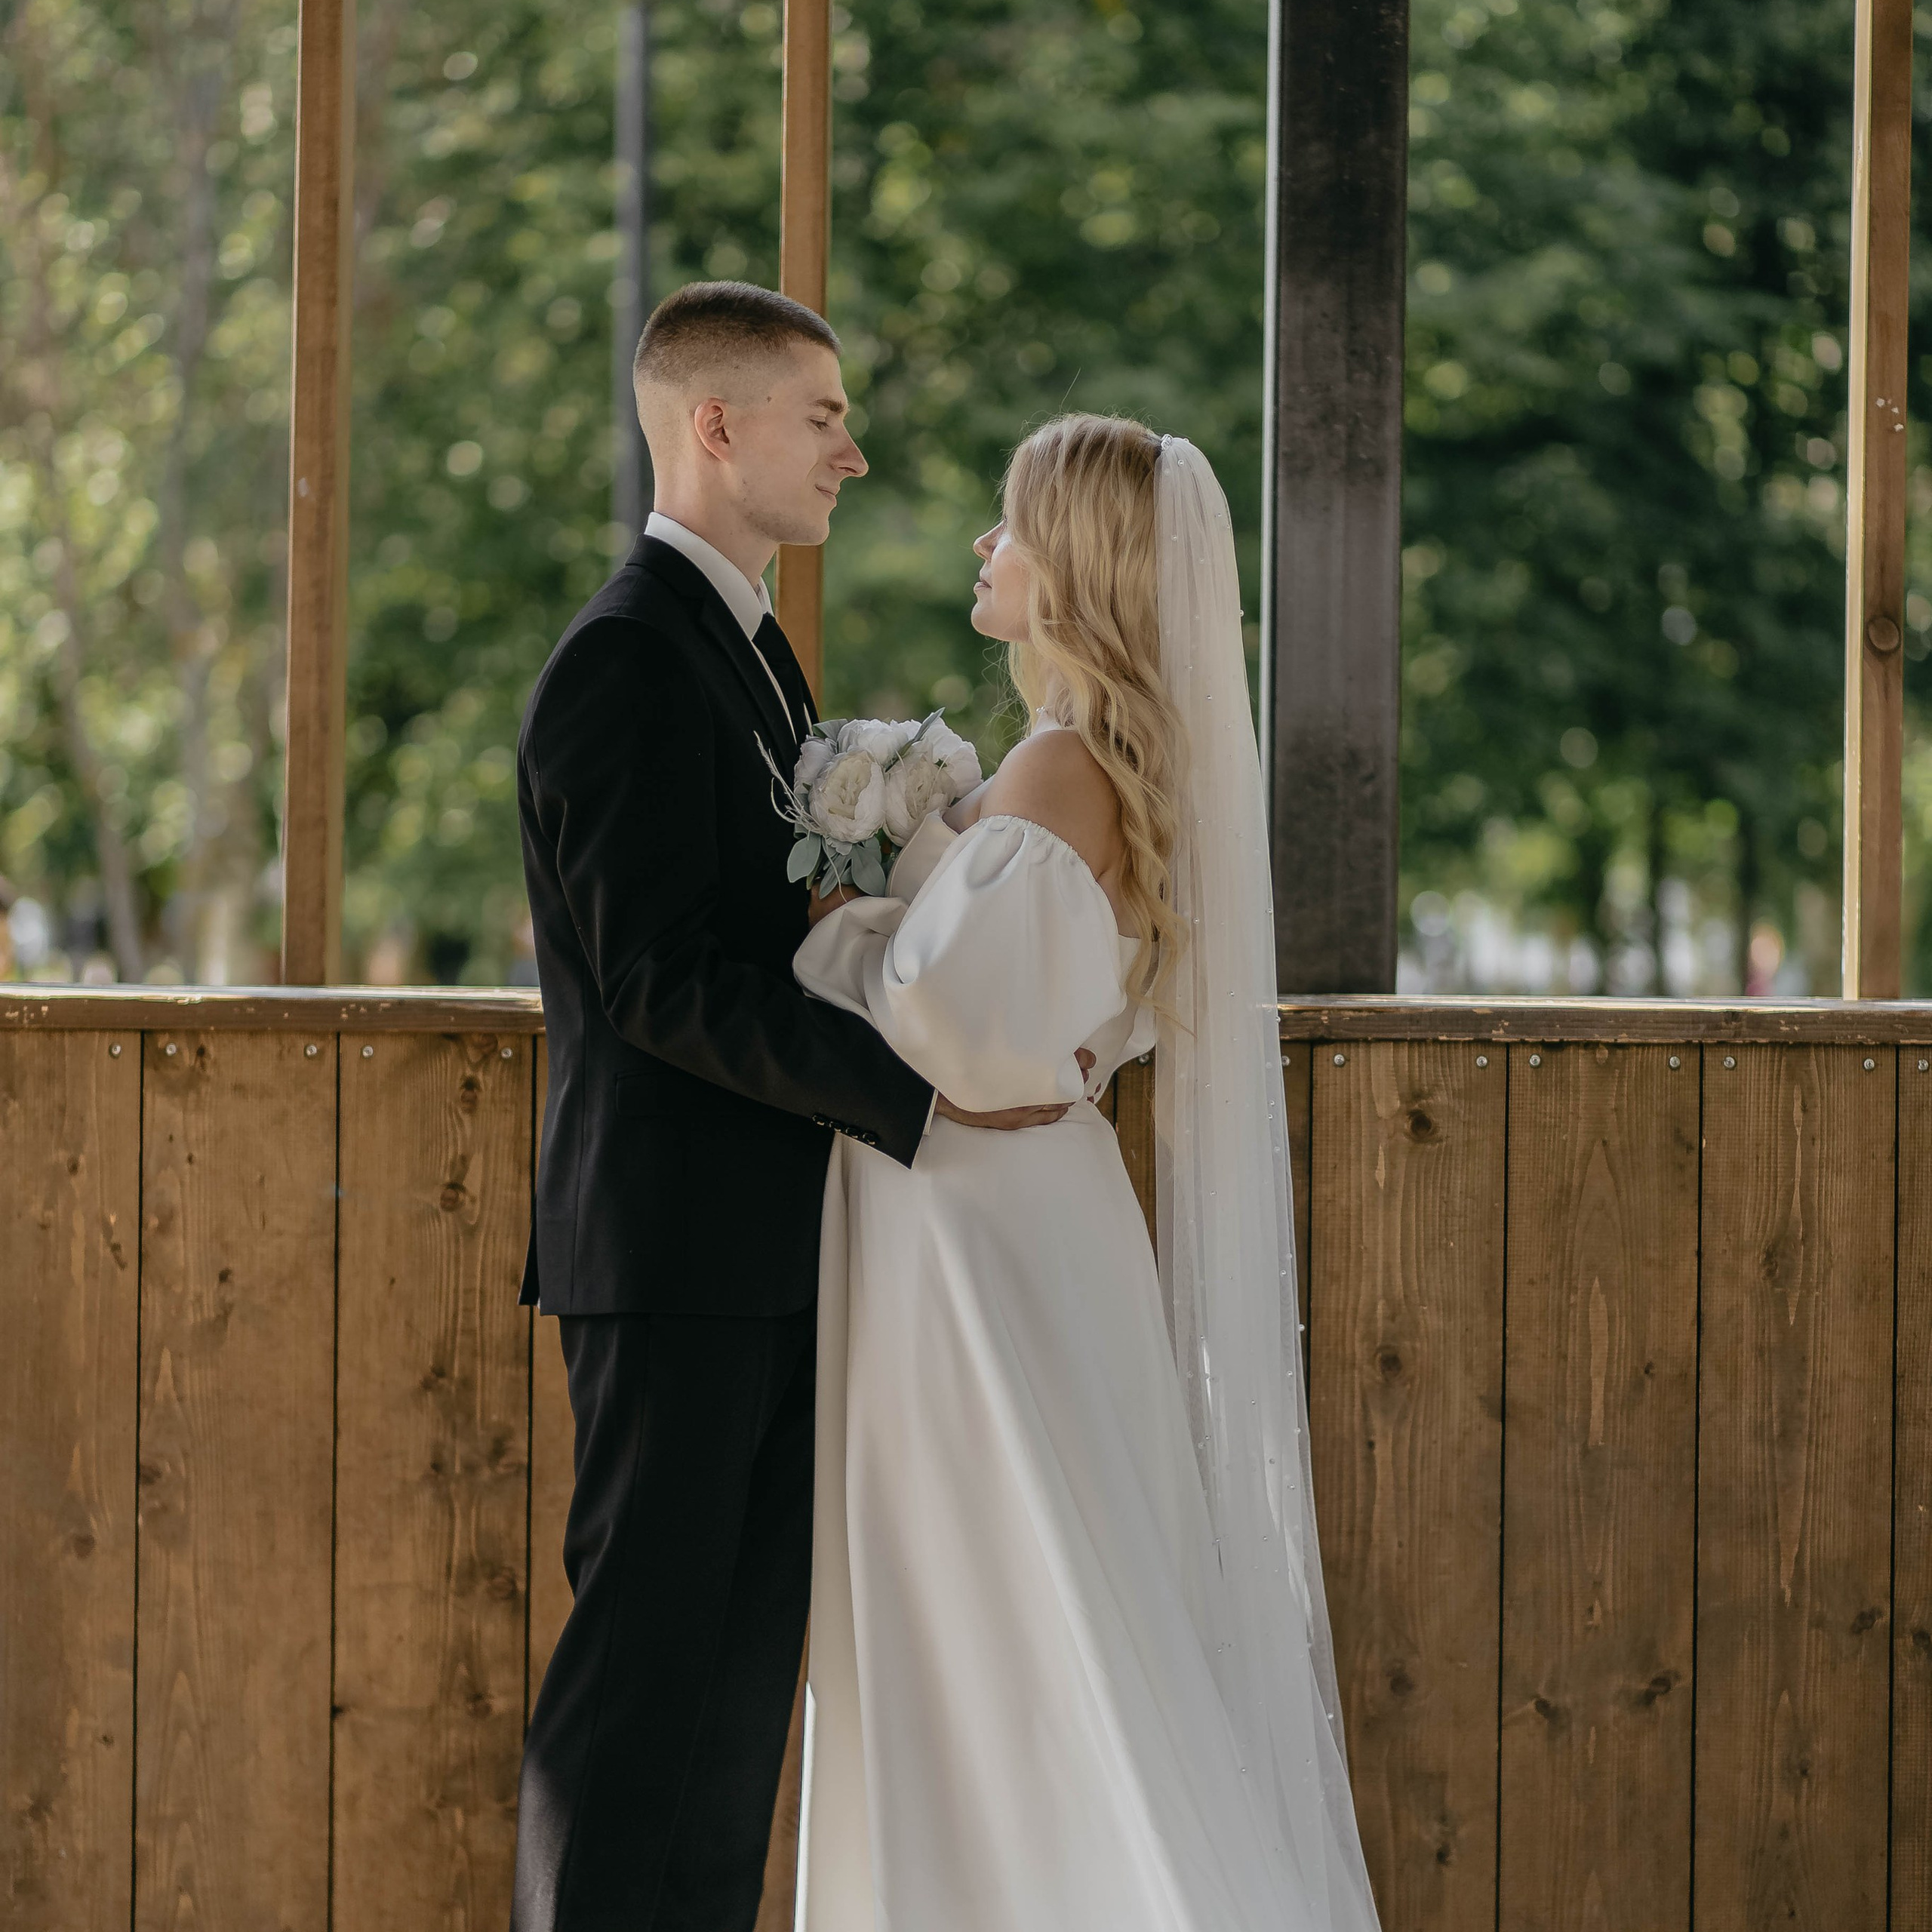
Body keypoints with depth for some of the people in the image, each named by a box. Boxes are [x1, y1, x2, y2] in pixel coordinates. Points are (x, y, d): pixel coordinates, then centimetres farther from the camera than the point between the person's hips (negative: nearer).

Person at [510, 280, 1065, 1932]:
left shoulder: (754, 647, 18)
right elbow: (657, 976, -21)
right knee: (642, 1659, -6)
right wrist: (917, 1093, -22)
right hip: (673, 1250, -9)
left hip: (774, 1253, 9)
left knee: (749, 1665, 10)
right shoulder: (624, 661, -13)